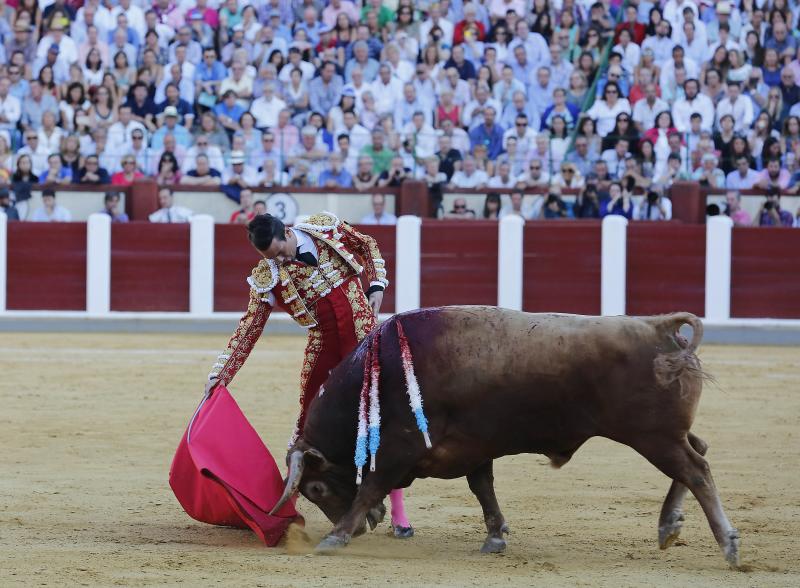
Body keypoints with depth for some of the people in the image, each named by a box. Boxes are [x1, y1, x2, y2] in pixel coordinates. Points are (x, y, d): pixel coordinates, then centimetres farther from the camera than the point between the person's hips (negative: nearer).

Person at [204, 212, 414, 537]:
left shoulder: (325, 228, -8)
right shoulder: (266, 278, -7)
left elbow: (368, 246, 9)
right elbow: (249, 327, -5)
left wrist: (377, 285, -3)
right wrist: (220, 373, -10)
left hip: (364, 334, -1)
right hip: (322, 343, 1)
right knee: (308, 420, 3)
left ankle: (398, 513, 1)